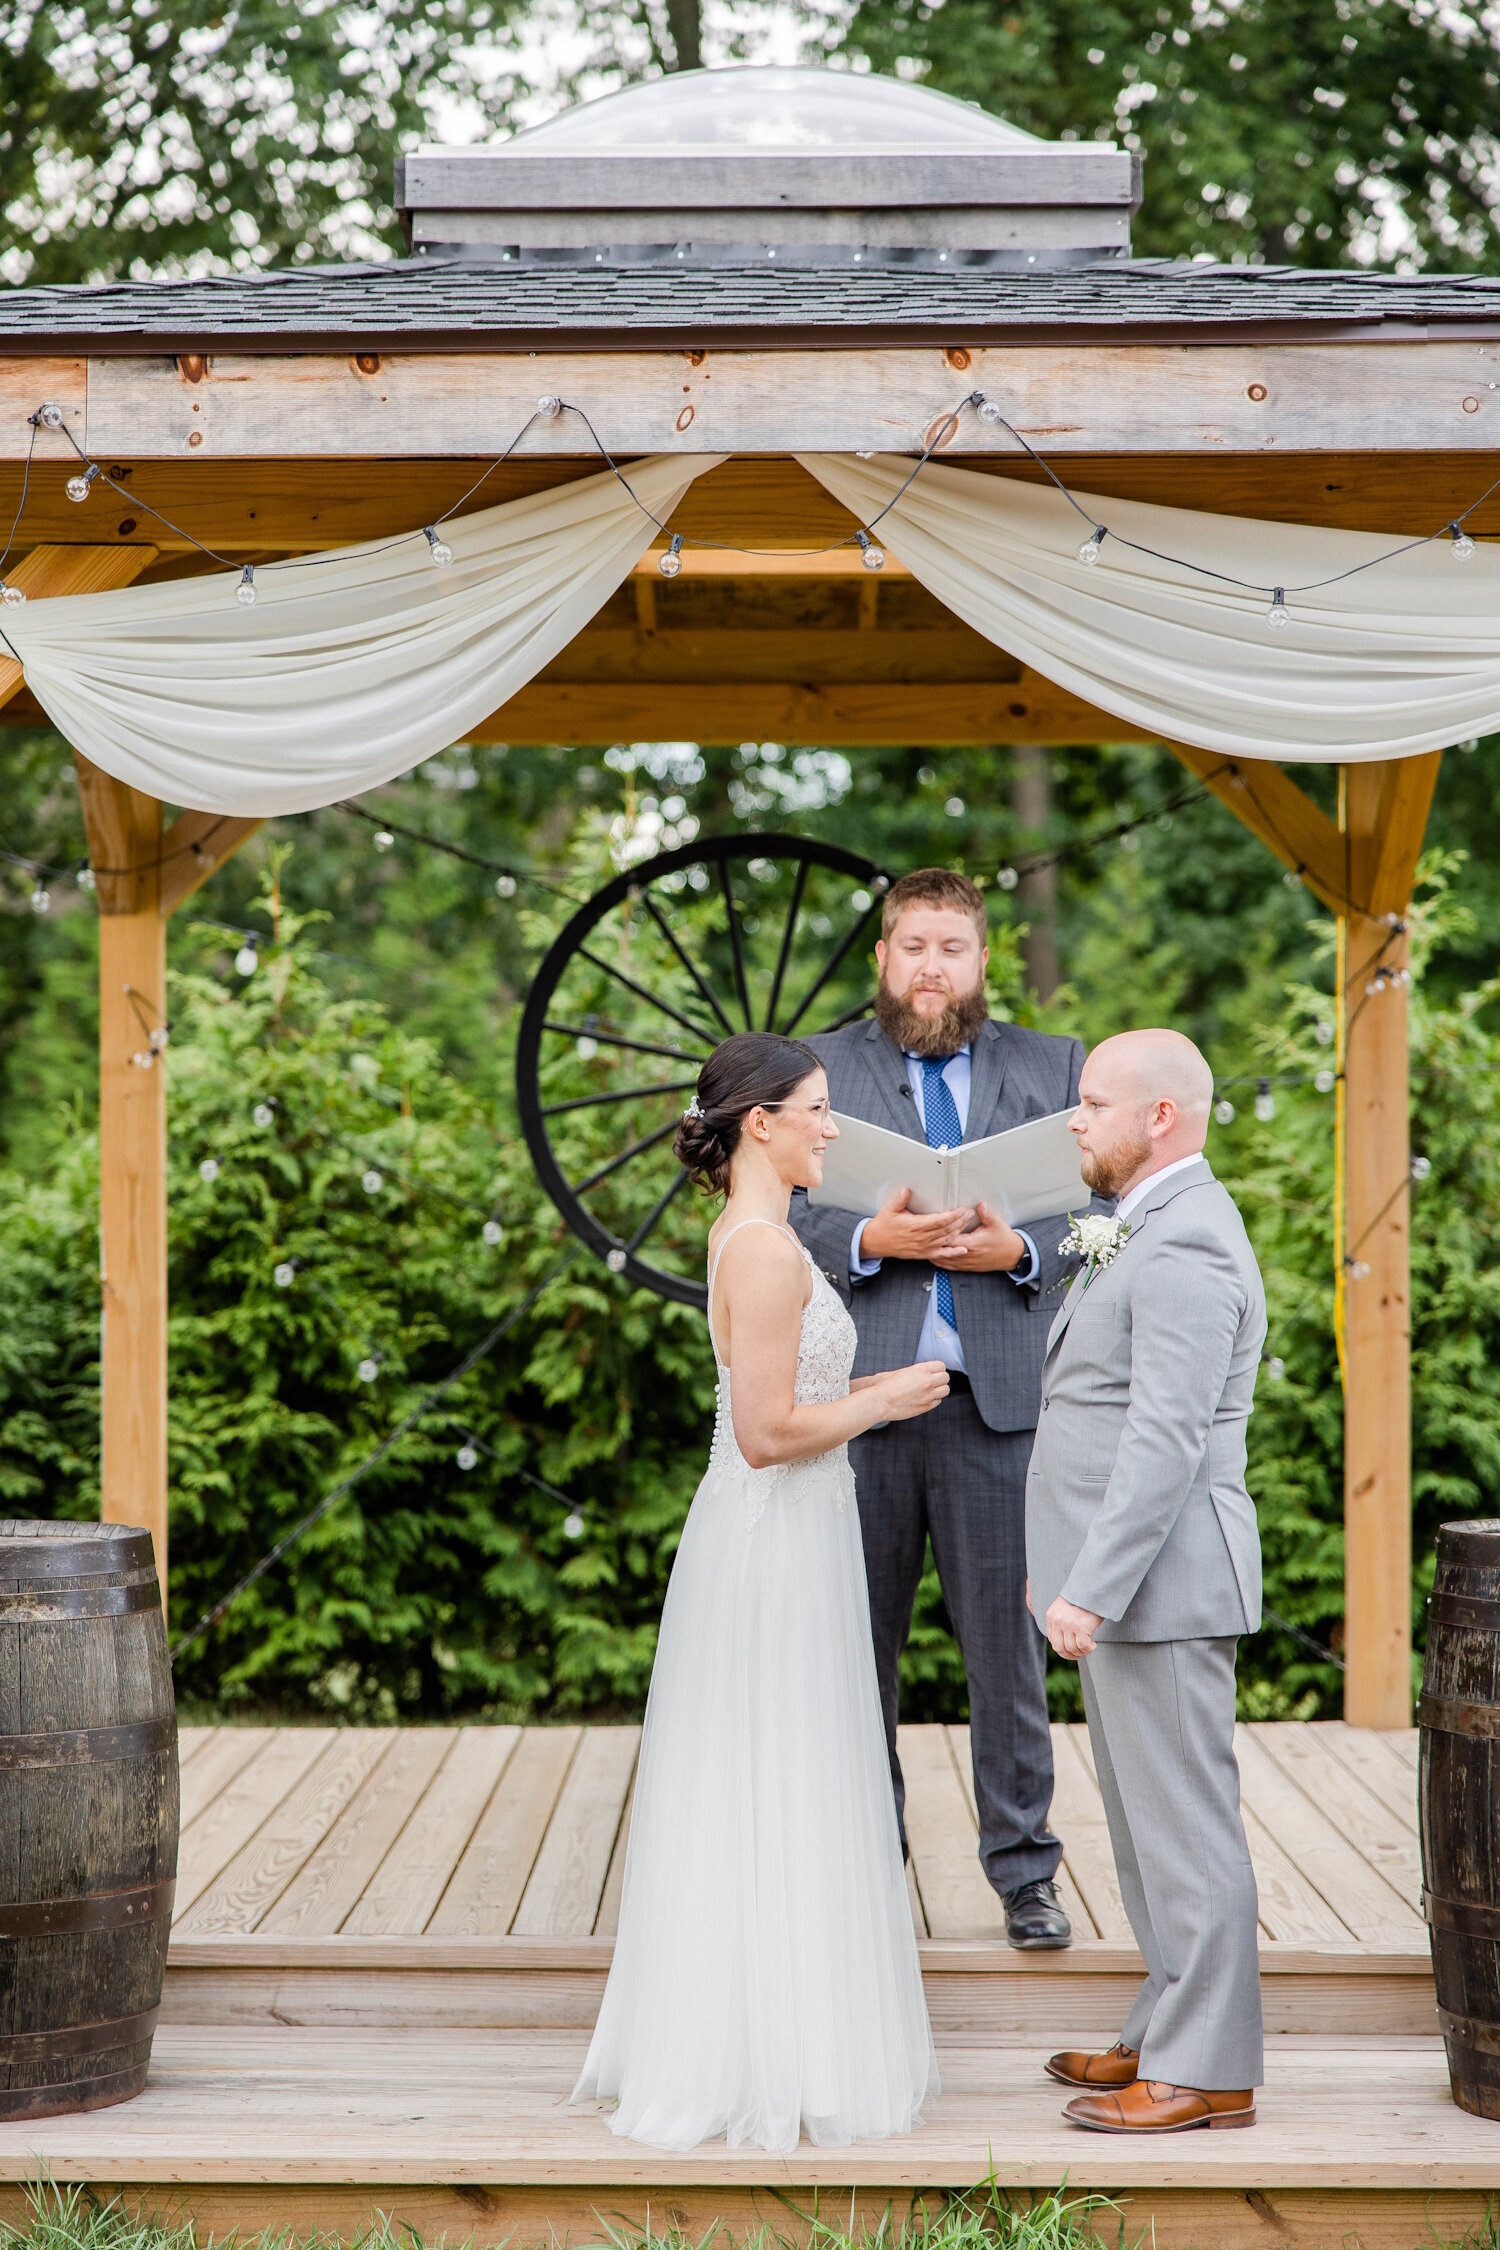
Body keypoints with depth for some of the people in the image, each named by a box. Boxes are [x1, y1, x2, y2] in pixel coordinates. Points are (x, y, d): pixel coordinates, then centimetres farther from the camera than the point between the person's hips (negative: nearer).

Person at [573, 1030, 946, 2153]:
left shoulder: (746, 1235, 12)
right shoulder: (767, 1250, -19)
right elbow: (768, 1434, -22)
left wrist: (867, 1390, 12)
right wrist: (884, 1400, -10)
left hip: (761, 1540, 10)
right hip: (778, 1546, -10)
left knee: (742, 1799, 15)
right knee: (779, 1804, -2)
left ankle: (726, 2050, 24)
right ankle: (776, 2063, 7)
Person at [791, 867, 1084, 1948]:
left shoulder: (1054, 1069, 12)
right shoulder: (823, 1069, 10)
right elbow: (781, 1218, 3)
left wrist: (1018, 1250, -11)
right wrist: (870, 1241, -14)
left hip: (1000, 1399, 0)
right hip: (858, 1395, 0)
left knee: (1008, 1641, 2)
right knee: (857, 1643, 6)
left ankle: (1025, 1871, 12)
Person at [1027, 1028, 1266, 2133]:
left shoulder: (1186, 1248, -17)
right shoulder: (1145, 1230, 17)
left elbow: (1166, 1439, -24)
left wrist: (1092, 1589, -24)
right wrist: (1073, 1572, 23)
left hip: (1160, 1582, -11)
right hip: (1123, 1580, 11)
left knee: (1185, 1824, -4)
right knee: (1150, 1822, 16)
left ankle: (1208, 2072, 2)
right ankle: (1169, 2037, 24)